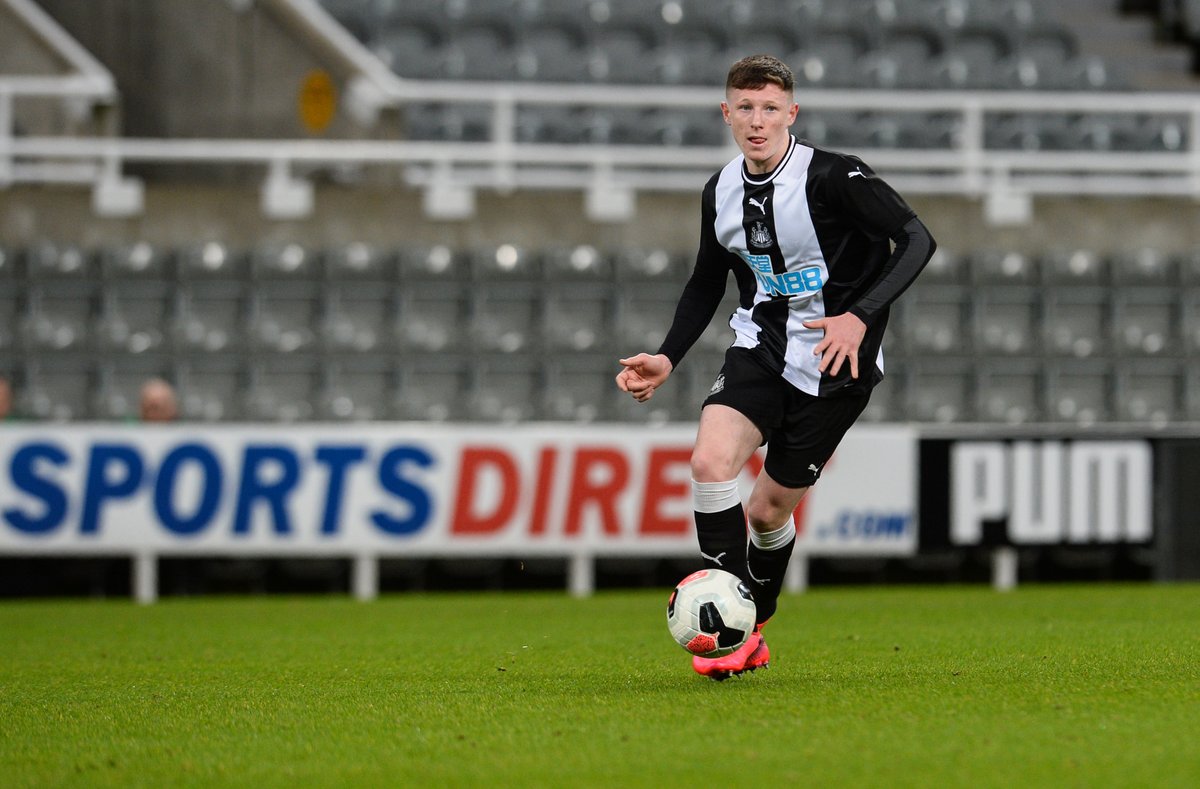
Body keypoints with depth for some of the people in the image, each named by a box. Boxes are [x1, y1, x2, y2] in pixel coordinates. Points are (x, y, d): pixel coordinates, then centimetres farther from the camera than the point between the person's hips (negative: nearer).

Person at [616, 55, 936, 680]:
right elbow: (706, 283, 17)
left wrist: (859, 316, -32)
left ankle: (753, 628, 32)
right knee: (710, 460, -22)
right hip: (760, 347, 4)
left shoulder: (832, 177, -17)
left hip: (834, 364, -4)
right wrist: (667, 358, 5)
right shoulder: (721, 191, 2)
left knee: (769, 509, 3)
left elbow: (916, 240, -21)